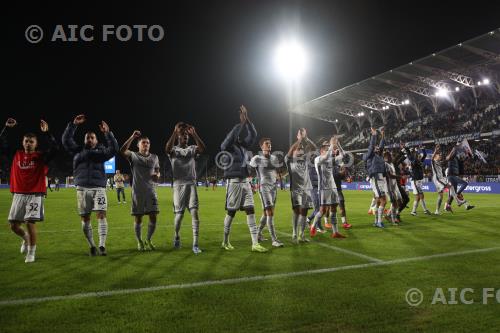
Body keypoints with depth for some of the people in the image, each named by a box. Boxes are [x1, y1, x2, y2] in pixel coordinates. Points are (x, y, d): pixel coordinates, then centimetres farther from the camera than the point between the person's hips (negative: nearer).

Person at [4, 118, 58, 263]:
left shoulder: (41, 156, -2)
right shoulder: (16, 155, 10)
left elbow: (54, 149, -17)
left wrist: (46, 133, -22)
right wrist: (7, 128, 4)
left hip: (35, 195, -4)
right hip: (18, 195, 4)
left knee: (30, 223, -6)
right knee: (13, 225, 6)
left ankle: (31, 253, 9)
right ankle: (26, 238, 39)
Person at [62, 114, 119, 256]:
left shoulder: (101, 151, 10)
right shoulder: (78, 151, 14)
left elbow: (114, 149, -6)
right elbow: (66, 140, 6)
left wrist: (107, 133, -15)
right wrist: (73, 124, -3)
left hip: (99, 188, -2)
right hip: (82, 189, 2)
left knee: (101, 215, -12)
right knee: (85, 218, 3)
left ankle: (102, 246, -9)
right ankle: (92, 246, 14)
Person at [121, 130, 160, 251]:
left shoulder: (154, 157, 10)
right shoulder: (133, 156, -2)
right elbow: (122, 151, -22)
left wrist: (157, 175, -4)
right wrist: (132, 137, -29)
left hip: (151, 191, 3)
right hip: (138, 192, -3)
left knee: (153, 217, -2)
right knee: (138, 219, 5)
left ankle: (148, 240, 19)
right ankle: (139, 241, 22)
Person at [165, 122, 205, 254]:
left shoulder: (192, 149, 11)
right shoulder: (174, 150, 6)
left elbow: (202, 148, -12)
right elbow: (167, 149, -20)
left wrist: (194, 133, -16)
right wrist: (175, 132, -21)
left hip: (191, 184, 1)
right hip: (179, 185, -1)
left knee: (194, 212, -11)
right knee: (179, 214, 3)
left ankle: (195, 244, -11)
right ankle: (176, 236, 33)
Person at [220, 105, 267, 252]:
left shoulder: (243, 146, 13)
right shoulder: (227, 147, -5)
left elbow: (253, 135, 8)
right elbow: (231, 136, -25)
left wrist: (247, 120, -2)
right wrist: (241, 122, -22)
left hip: (245, 181, 6)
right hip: (233, 182, -6)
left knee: (250, 210, -1)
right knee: (231, 212, 2)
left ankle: (255, 244, 0)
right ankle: (225, 241, 20)